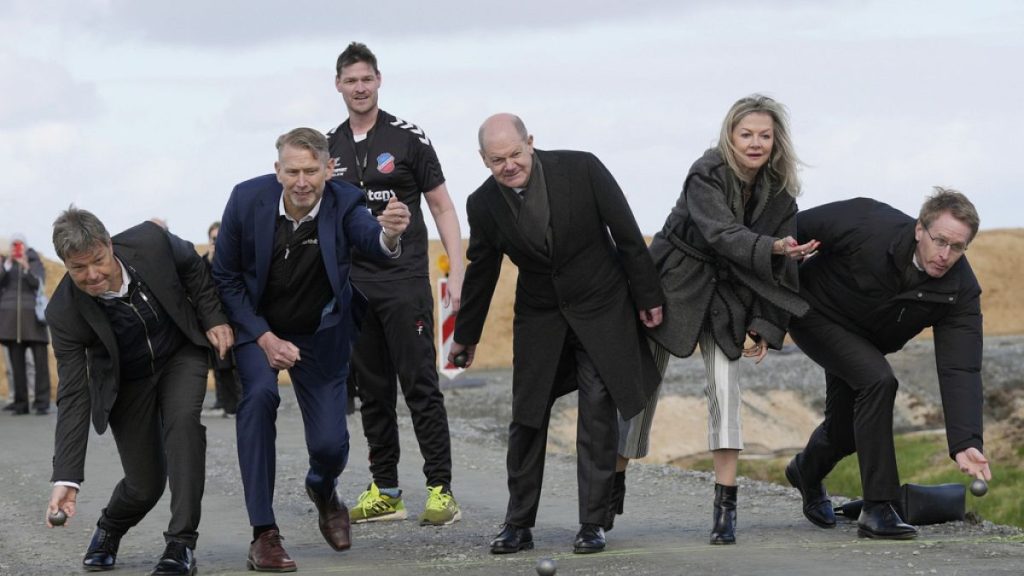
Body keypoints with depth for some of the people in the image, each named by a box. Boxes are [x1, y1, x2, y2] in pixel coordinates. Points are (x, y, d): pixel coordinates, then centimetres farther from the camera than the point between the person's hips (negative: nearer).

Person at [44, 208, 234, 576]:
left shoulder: (150, 242, -28)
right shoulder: (64, 313, -29)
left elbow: (192, 267, -3)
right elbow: (73, 397, -27)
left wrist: (214, 318, -7)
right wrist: (66, 479, -33)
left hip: (181, 352, 1)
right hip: (126, 383, -1)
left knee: (183, 419, -29)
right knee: (145, 485, -1)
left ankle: (181, 545, -24)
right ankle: (109, 532, 36)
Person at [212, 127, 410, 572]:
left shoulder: (343, 203, -24)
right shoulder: (248, 199, -22)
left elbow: (370, 238, -46)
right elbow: (225, 277, -11)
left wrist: (389, 234, -71)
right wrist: (264, 338, -19)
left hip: (321, 333, 1)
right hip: (256, 325, -1)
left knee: (330, 444, -3)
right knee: (259, 394, -30)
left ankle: (323, 491, 38)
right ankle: (264, 533, -24)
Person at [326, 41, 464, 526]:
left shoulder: (408, 139, -1)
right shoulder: (329, 149, 10)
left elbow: (442, 208, 0)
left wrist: (457, 276, -7)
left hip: (404, 280, -4)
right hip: (353, 285, 5)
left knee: (420, 386, -8)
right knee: (372, 390, 7)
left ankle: (441, 490, -8)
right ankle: (384, 491, 13)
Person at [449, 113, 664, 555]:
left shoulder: (582, 169, -17)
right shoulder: (484, 204, -9)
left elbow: (627, 235, -8)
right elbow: (480, 272, 6)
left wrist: (647, 297, -4)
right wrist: (465, 336, 15)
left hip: (601, 309, -2)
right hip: (539, 317, 2)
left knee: (597, 410, -7)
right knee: (526, 419, 1)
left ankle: (593, 523, -1)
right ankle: (518, 525, 10)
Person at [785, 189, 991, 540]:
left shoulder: (961, 292, -25)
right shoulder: (868, 225, -36)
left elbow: (960, 371, -30)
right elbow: (796, 229, -23)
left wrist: (965, 443, -41)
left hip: (863, 341, 5)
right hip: (815, 312, -5)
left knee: (846, 430, 14)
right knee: (877, 381, -27)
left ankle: (807, 472, 52)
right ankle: (877, 510, -23)